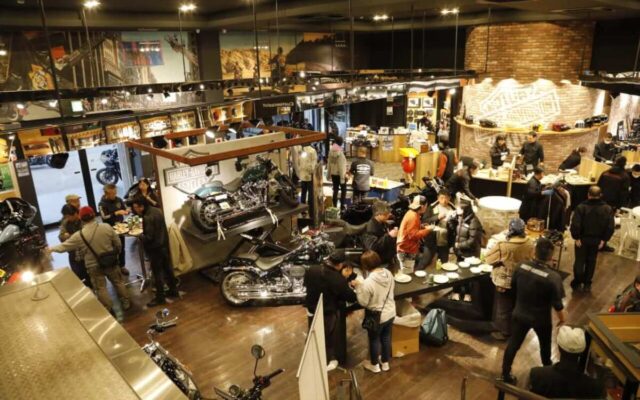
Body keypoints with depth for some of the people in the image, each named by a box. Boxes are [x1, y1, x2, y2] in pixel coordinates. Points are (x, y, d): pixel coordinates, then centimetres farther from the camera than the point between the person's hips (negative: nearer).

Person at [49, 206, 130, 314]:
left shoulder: (79, 236, -17)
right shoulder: (107, 227, -13)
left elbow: (64, 246, -4)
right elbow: (117, 243, -4)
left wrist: (51, 248, 15)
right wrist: (115, 254, 16)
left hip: (94, 266, -2)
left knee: (101, 288, 14)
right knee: (118, 282, 19)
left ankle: (109, 310, 23)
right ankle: (126, 303, 29)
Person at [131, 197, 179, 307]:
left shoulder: (147, 218, -26)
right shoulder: (156, 210, 2)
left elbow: (149, 237, -26)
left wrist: (140, 236, -6)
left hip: (155, 248, -9)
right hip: (164, 244, 9)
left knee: (157, 273, 3)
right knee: (167, 268, 19)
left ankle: (160, 298, 15)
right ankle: (174, 290, 32)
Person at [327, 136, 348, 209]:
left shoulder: (331, 152, -2)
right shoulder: (340, 153, -20)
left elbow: (329, 163, 6)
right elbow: (341, 166, -20)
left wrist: (329, 173, 16)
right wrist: (342, 177, -17)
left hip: (333, 174, 6)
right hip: (339, 174, -6)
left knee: (335, 190, 13)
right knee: (343, 189, 10)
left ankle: (335, 205, 17)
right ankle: (342, 205, 9)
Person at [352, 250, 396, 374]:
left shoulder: (368, 282, -32)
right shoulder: (388, 273, -11)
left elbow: (363, 302, -20)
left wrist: (358, 286, -11)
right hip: (390, 313, 6)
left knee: (374, 340, 19)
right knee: (386, 337, 26)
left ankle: (374, 365, 41)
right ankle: (385, 363, 46)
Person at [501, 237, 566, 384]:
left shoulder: (521, 267, -16)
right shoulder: (553, 277, -28)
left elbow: (513, 289, 0)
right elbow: (557, 304, -18)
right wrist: (562, 321, 1)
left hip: (520, 314, 2)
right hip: (541, 319, -2)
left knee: (513, 343, 16)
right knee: (545, 345, 26)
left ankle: (505, 374, 24)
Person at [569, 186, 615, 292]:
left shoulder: (581, 207, -19)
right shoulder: (607, 209, -8)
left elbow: (575, 225, -22)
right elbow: (611, 227, -9)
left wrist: (576, 237, -9)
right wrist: (604, 239, 1)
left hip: (582, 239, -3)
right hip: (597, 240, 3)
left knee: (579, 261, 12)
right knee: (591, 261, 17)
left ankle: (577, 283, 19)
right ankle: (587, 284, 25)